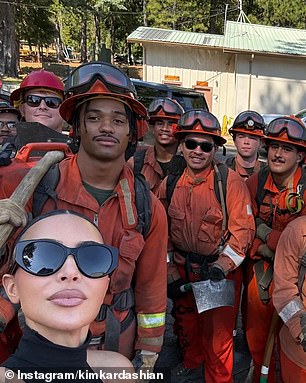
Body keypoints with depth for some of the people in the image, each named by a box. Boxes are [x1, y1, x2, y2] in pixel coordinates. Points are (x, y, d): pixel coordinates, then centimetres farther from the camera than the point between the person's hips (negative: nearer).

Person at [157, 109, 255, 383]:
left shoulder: (230, 181, -14)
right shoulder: (170, 183, -3)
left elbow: (243, 230, -14)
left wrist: (220, 267, -21)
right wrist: (170, 274, 0)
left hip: (221, 272, -4)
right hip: (182, 270, 5)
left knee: (218, 334, 7)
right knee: (186, 324, 25)